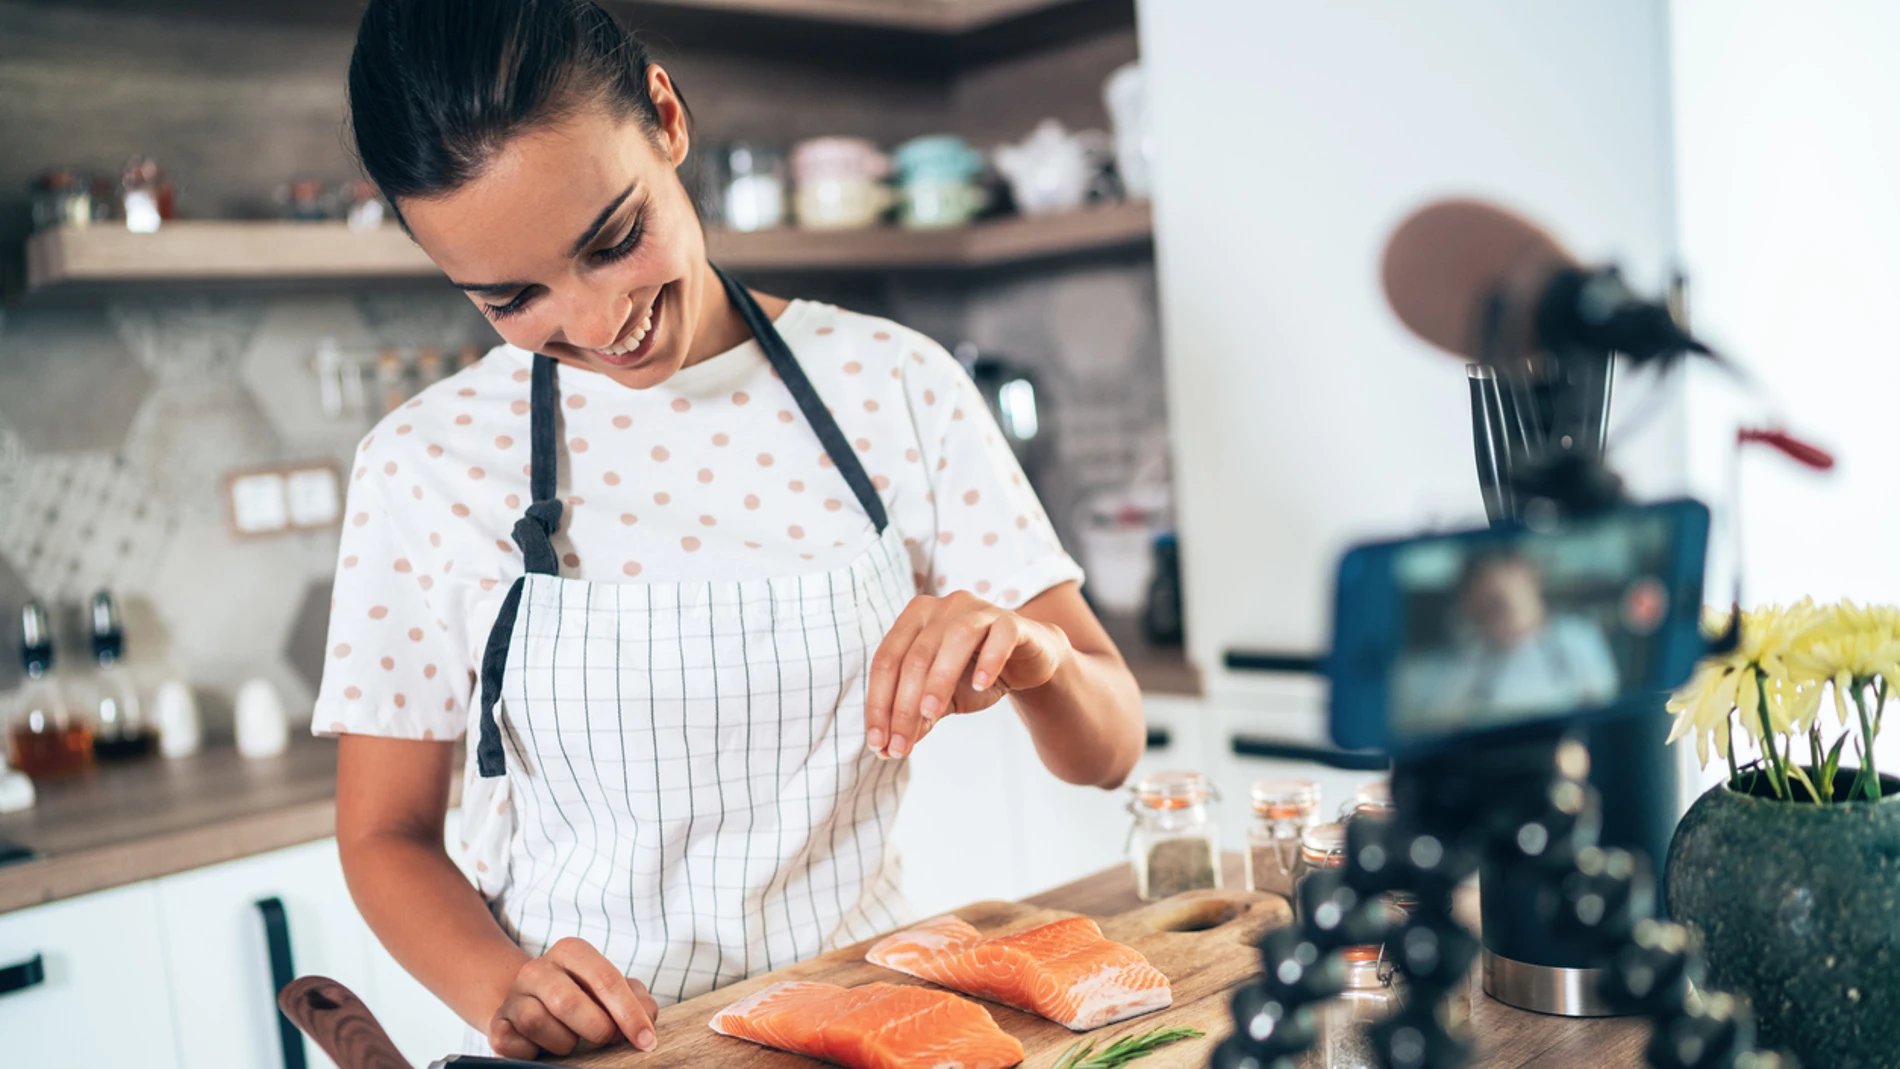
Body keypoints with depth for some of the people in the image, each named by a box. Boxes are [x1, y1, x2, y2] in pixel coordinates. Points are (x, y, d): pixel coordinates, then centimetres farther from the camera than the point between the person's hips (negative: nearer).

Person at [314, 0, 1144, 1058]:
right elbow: (388, 834, 4)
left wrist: (1031, 654, -20)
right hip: (592, 1045, 0)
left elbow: (1108, 749, 0)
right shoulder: (426, 464, -4)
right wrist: (501, 988, -14)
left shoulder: (893, 383, -3)